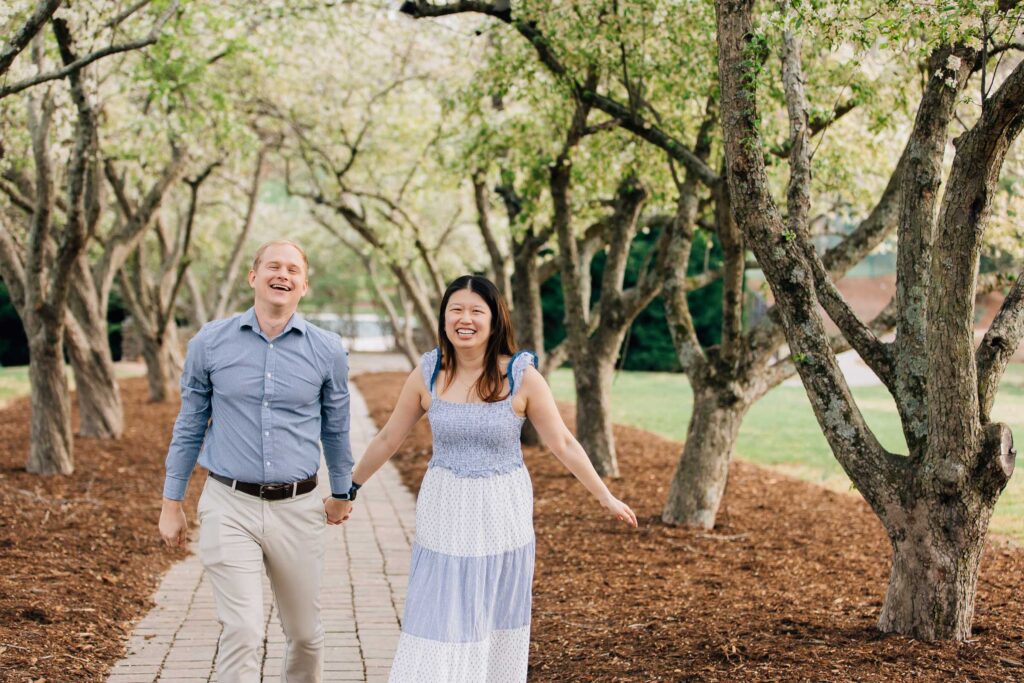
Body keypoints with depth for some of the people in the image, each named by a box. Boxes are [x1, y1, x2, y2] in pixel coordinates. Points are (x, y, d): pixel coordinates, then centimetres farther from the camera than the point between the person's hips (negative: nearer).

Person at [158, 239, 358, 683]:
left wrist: (342, 492, 25)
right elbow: (189, 425, 9)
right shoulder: (210, 342, 0)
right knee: (242, 633, -13)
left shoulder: (327, 351, 1)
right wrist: (171, 502, 9)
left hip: (297, 509, 2)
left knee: (305, 635, 12)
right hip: (230, 506, -2)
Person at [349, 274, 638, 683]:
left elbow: (563, 444, -2)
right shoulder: (426, 374, -3)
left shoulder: (522, 376, -9)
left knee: (497, 627, 10)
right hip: (445, 515, 1)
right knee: (438, 625, -1)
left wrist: (606, 499, 0)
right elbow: (388, 439, 8)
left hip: (502, 515, -1)